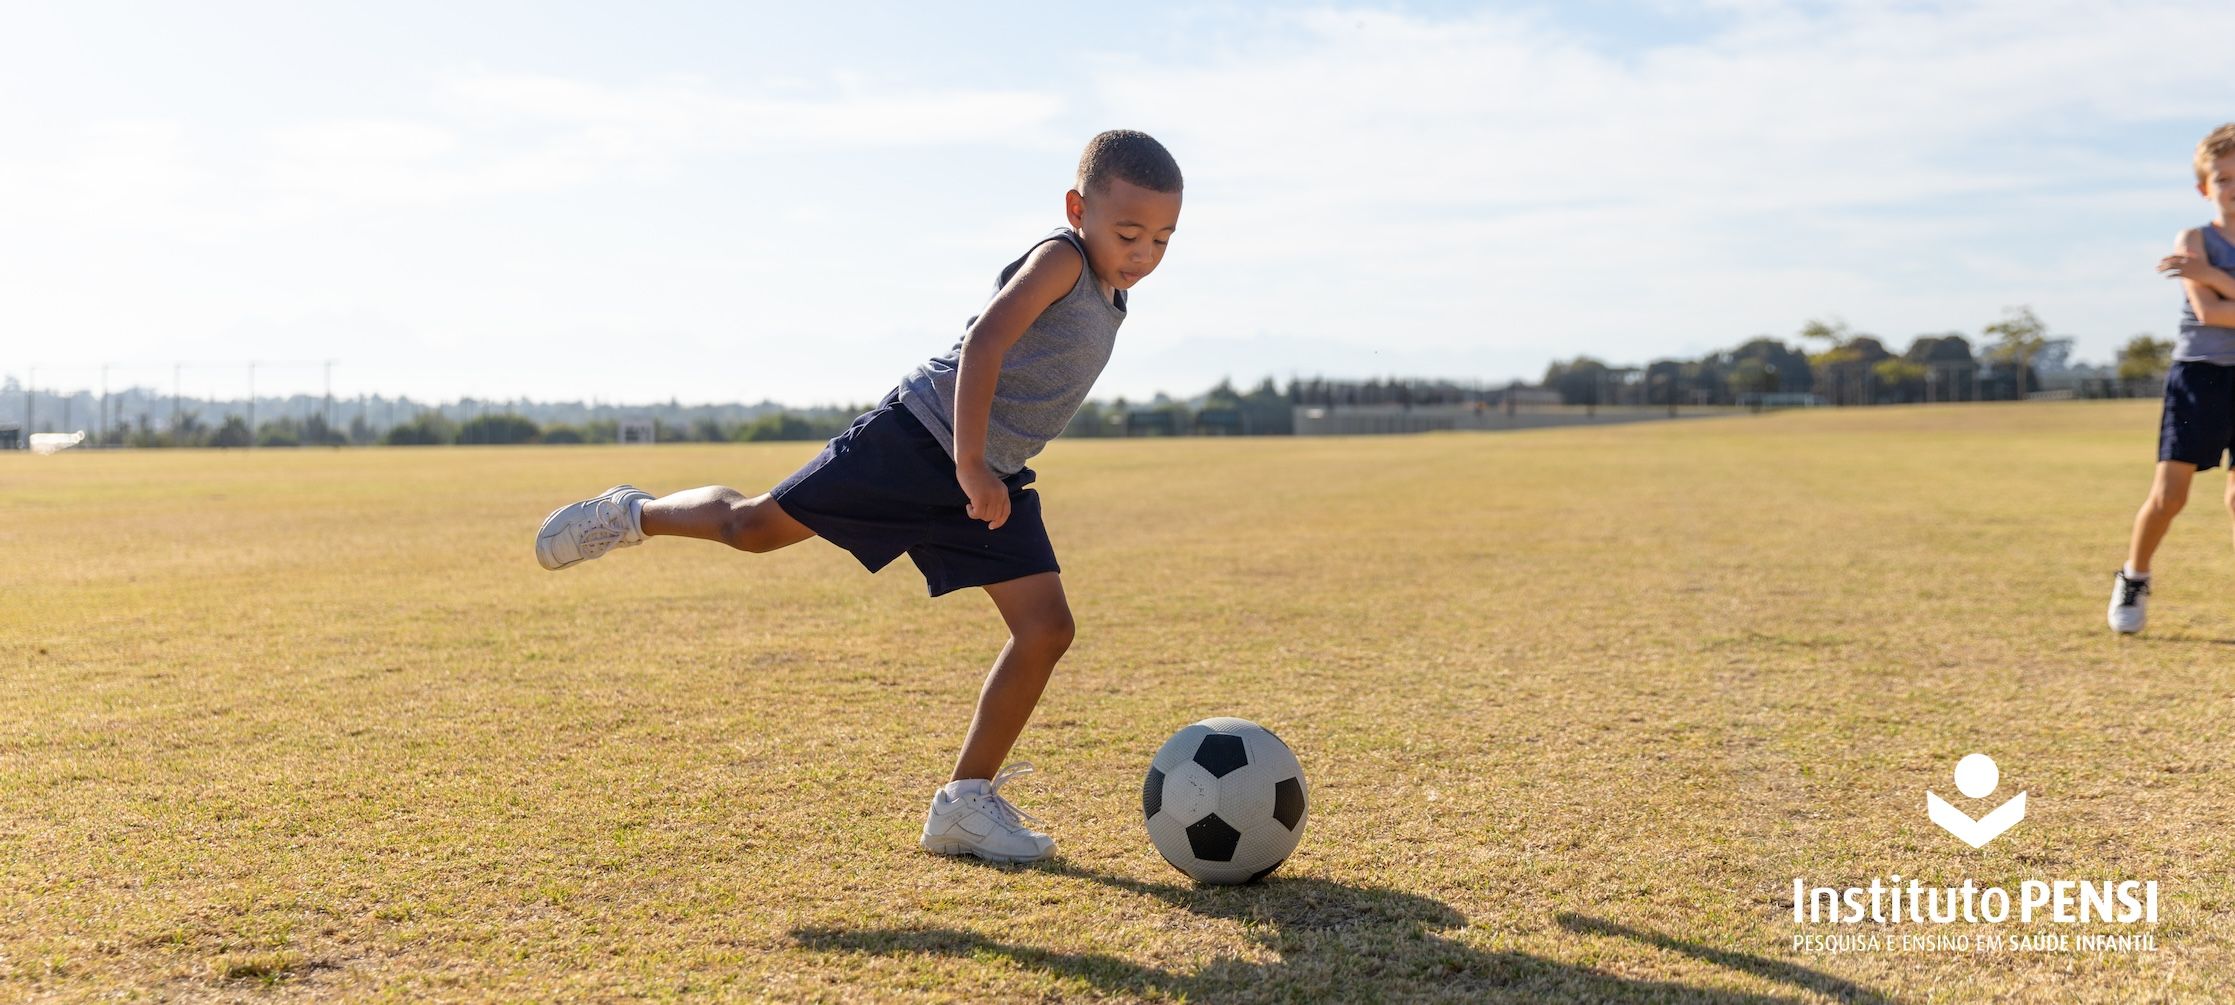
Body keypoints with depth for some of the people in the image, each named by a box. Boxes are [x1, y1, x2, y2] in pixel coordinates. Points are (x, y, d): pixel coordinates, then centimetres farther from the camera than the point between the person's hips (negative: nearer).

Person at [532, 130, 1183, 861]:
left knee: (1047, 628, -4)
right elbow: (983, 345, -24)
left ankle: (965, 802, 3)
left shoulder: (1111, 300, 14)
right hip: (919, 437, -7)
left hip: (991, 478, 7)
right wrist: (970, 462, -29)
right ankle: (635, 514, 30)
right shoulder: (1060, 258, -12)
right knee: (755, 526, -2)